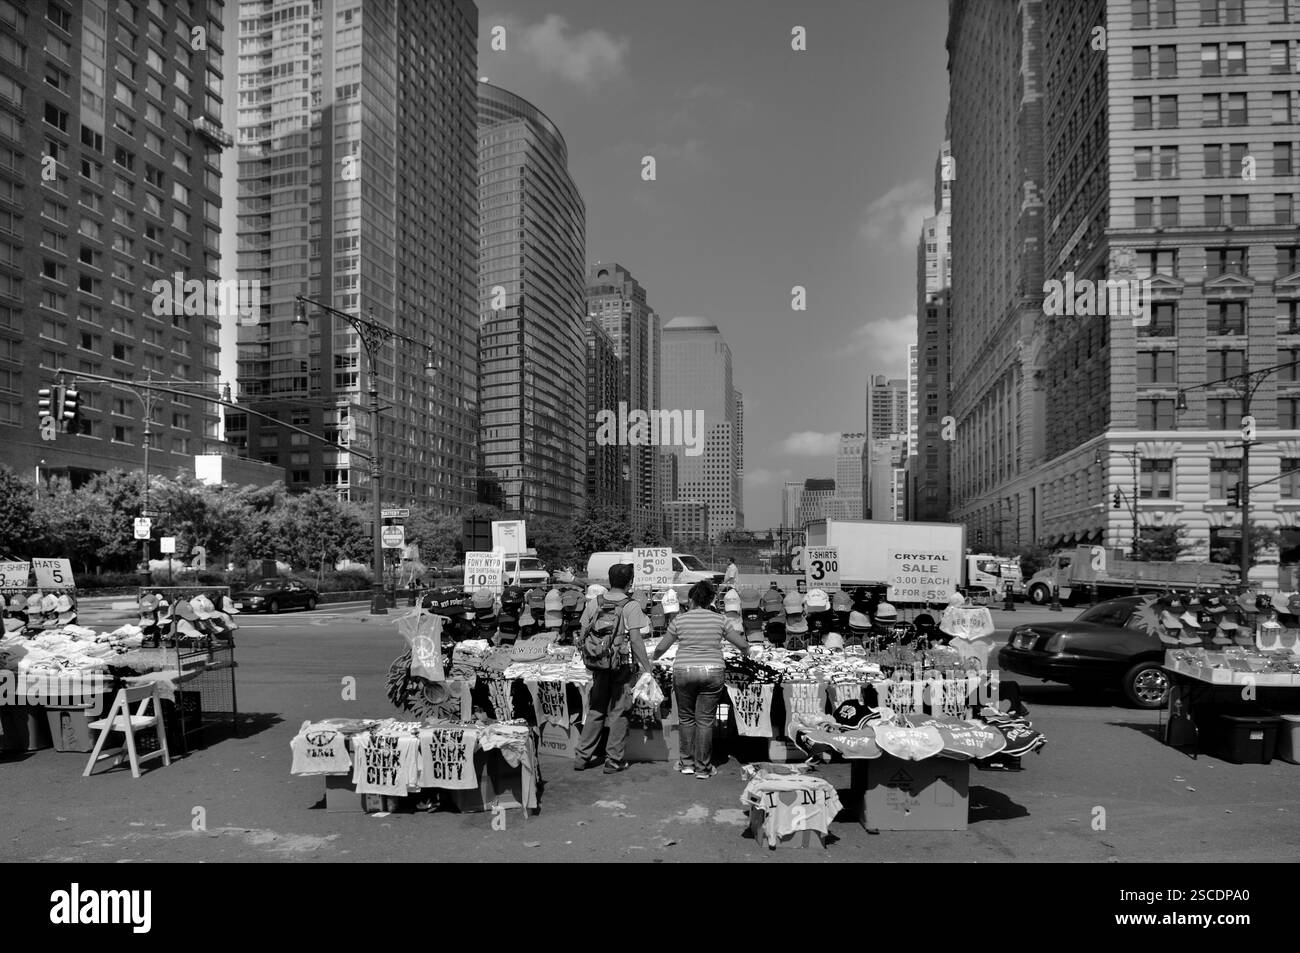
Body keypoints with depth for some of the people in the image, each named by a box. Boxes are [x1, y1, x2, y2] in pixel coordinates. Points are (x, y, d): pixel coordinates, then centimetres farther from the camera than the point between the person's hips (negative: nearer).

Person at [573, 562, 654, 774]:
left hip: (599, 665, 4)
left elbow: (582, 635, 7)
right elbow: (636, 640, -14)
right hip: (623, 665, -4)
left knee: (595, 710, 14)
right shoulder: (631, 606, -10)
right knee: (619, 713, 5)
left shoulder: (594, 603, 4)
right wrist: (647, 668, -9)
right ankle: (614, 760, 10)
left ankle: (582, 757, 18)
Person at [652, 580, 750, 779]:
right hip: (712, 673, 1)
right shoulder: (719, 620, 2)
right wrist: (745, 649, 31)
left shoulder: (679, 619, 0)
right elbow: (743, 645, 8)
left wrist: (654, 657, 28)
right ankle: (703, 768, 10)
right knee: (705, 720, 6)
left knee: (687, 718, 15)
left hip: (684, 672, 0)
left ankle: (687, 762, 20)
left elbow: (661, 648, 6)